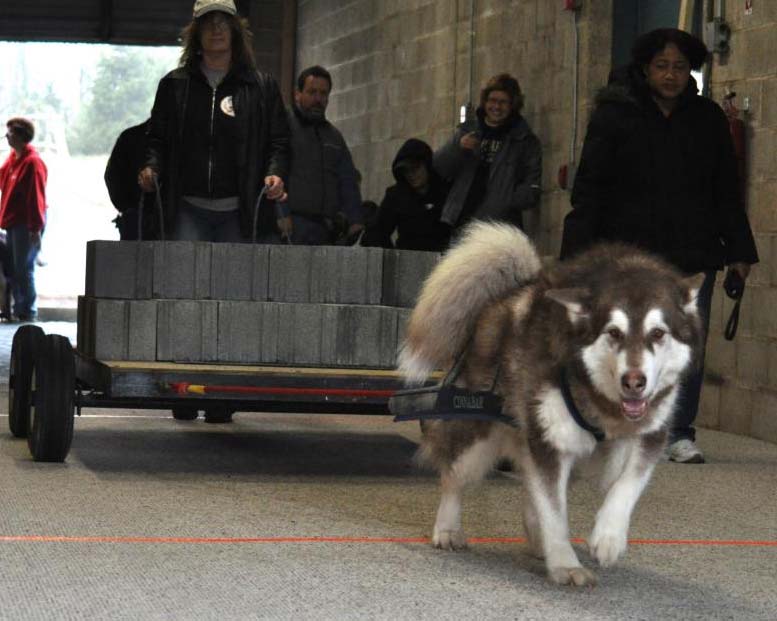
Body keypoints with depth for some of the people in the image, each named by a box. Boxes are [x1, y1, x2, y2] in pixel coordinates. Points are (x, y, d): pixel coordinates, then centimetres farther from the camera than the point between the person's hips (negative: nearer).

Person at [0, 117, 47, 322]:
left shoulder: (32, 162, -16)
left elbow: (36, 197, -18)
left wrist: (35, 229, -20)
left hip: (25, 224, -9)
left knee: (24, 268, -6)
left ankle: (28, 311, 1)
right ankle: (19, 309, 18)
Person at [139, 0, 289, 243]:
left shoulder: (262, 87, 10)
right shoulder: (174, 85, 14)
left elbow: (279, 143, 9)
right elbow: (157, 139, 16)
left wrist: (275, 173, -11)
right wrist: (152, 167, -4)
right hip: (188, 210, 0)